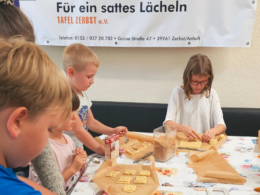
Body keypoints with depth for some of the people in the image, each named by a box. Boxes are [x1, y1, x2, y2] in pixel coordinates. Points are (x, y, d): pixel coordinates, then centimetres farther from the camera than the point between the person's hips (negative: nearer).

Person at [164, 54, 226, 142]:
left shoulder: (211, 94, 4)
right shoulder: (178, 92, 1)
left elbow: (221, 125, 0)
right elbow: (167, 123, -6)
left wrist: (213, 131, -24)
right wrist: (183, 128, -27)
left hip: (205, 141, 2)